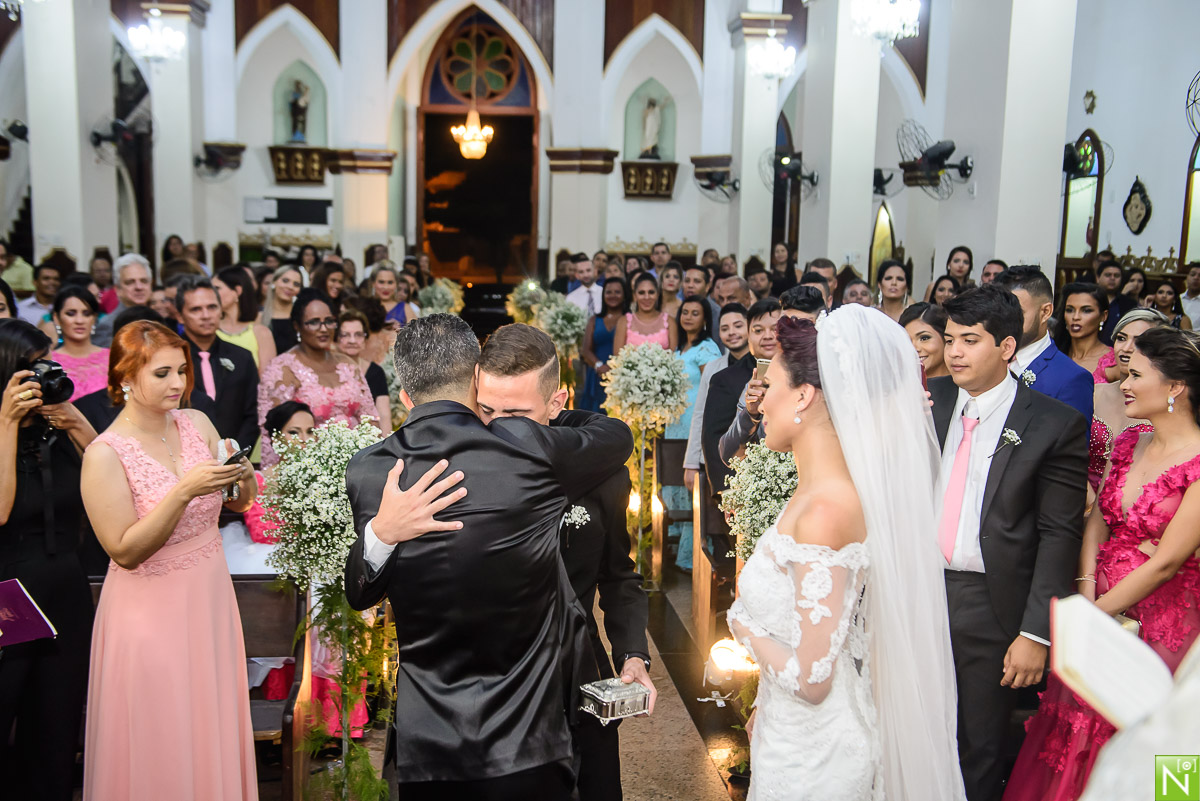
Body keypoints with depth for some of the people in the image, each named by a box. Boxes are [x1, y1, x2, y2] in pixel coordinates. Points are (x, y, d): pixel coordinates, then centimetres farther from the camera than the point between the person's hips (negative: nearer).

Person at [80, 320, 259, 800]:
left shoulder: (197, 424, -1)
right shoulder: (105, 455, -16)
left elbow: (239, 503, 7)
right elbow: (125, 551, -18)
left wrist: (243, 476, -15)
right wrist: (184, 492, -27)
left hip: (211, 597, 5)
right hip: (152, 610, -5)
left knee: (214, 727, 17)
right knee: (161, 743, 9)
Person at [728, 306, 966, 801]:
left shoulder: (825, 511, -28)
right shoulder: (816, 491, -1)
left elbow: (811, 678, -26)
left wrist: (743, 625, -10)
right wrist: (765, 704, 17)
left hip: (812, 752, -8)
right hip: (790, 728, 8)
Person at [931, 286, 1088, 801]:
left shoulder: (1056, 425, -9)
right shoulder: (929, 401, 3)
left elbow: (1060, 535, -10)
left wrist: (1036, 633, -12)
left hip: (992, 605, -3)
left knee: (980, 750, 14)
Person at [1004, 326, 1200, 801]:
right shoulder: (1129, 445, 3)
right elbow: (1096, 523, 4)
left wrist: (1096, 614, -12)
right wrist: (1085, 596, -8)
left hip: (1162, 617, -6)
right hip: (1100, 607, 6)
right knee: (1075, 732, 13)